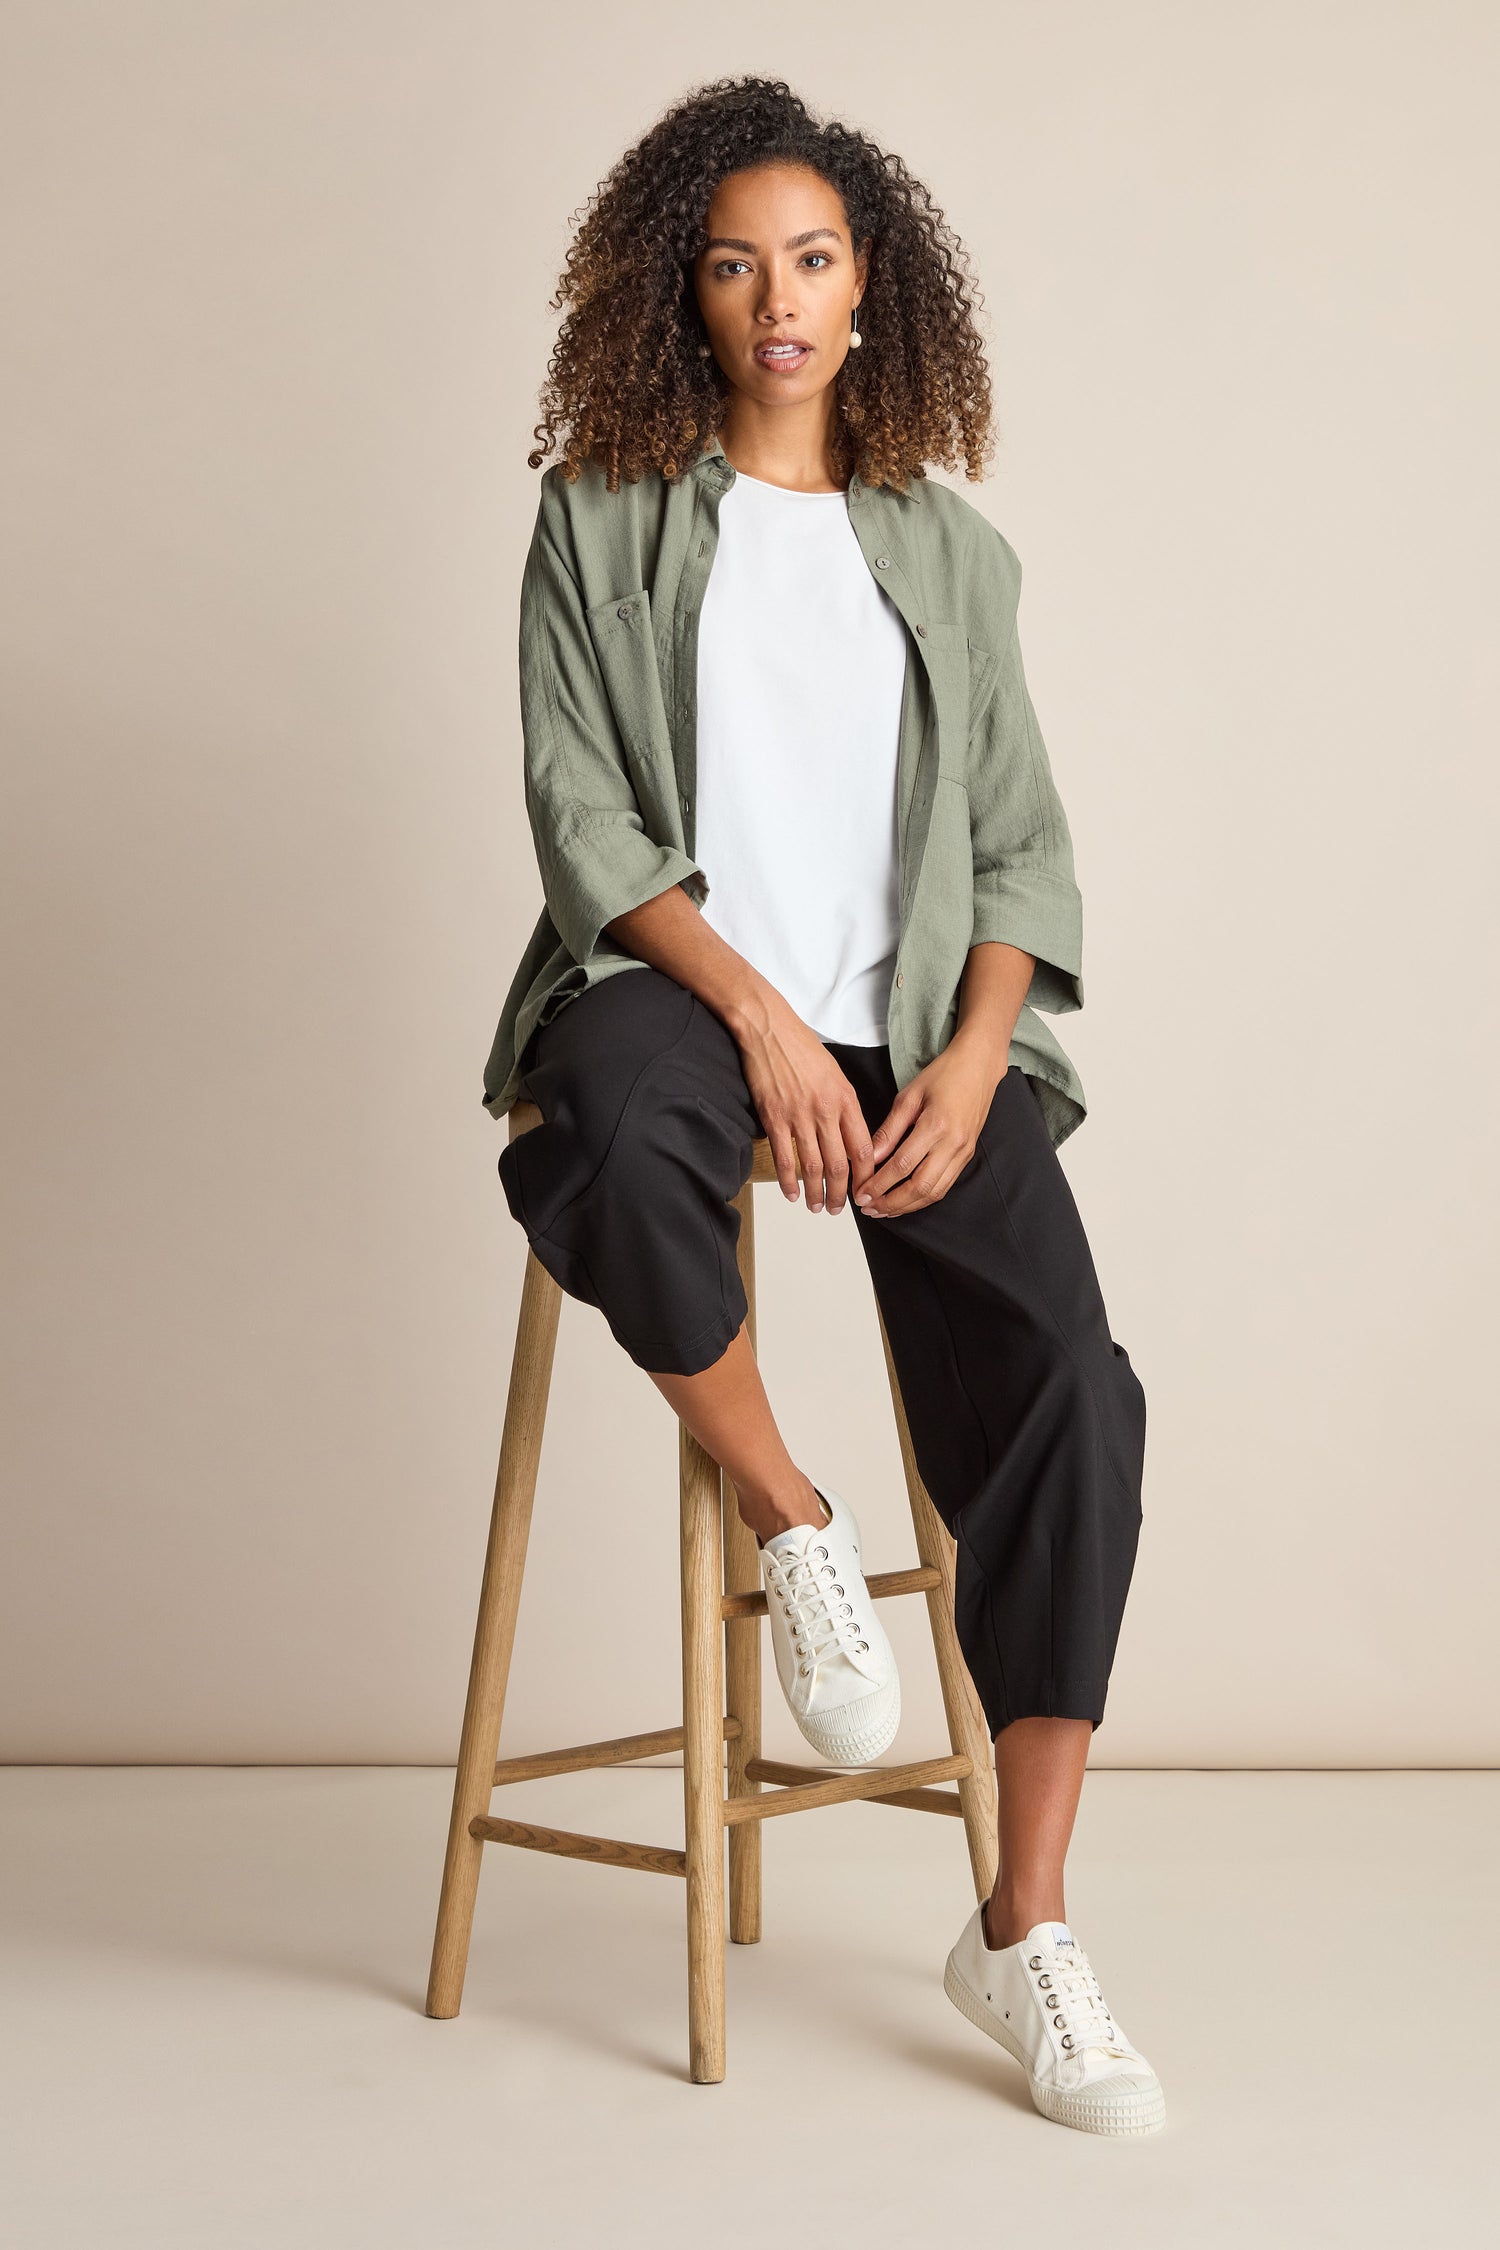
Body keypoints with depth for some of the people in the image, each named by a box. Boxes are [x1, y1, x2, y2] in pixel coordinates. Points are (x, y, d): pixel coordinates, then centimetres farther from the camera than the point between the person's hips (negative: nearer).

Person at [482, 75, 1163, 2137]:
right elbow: (583, 819, -1)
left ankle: (1024, 1931, -12)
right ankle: (794, 1526, -14)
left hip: (916, 1025, 2)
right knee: (615, 1140, -40)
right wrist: (757, 1011, -16)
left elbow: (1024, 841, 11)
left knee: (1069, 1392, -20)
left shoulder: (953, 551, 17)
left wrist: (970, 1060, -8)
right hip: (679, 981, -2)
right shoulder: (603, 523, 9)